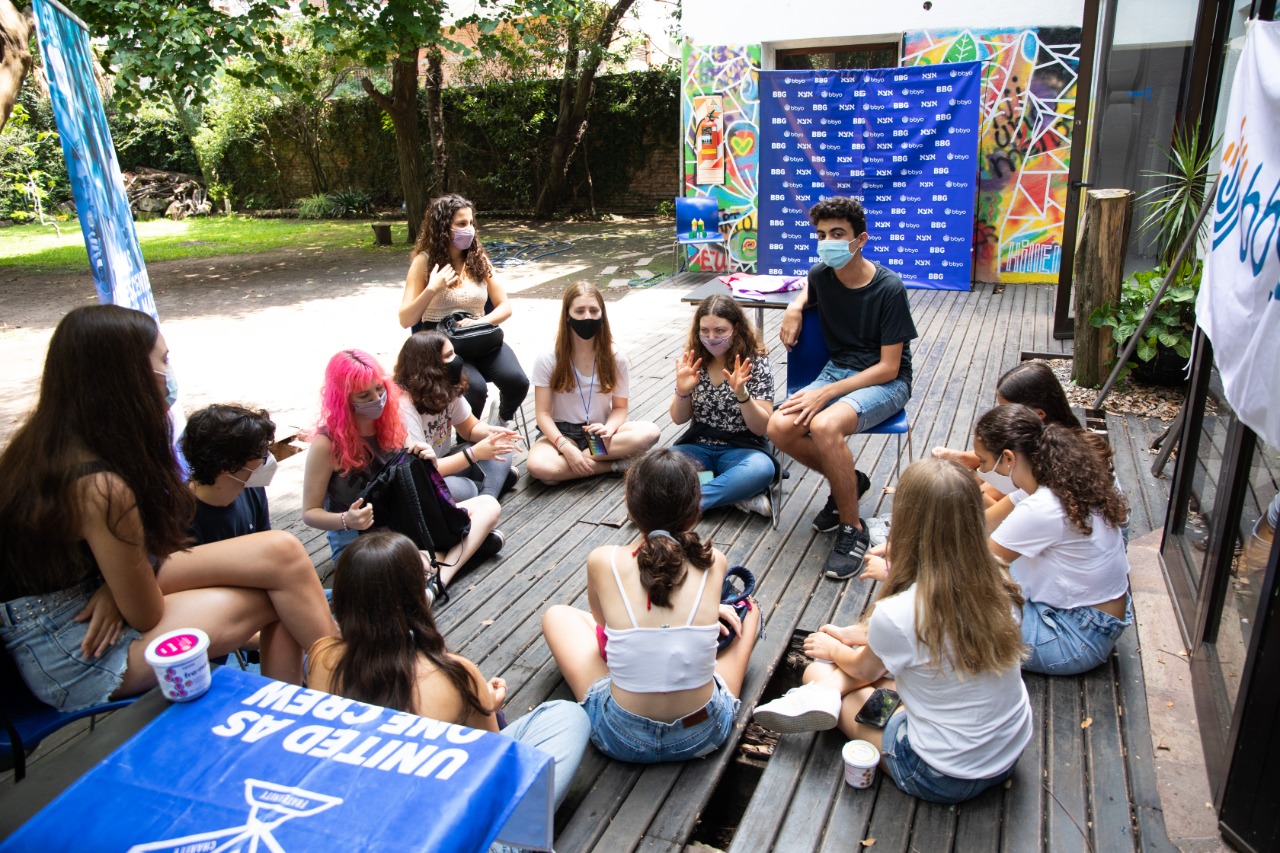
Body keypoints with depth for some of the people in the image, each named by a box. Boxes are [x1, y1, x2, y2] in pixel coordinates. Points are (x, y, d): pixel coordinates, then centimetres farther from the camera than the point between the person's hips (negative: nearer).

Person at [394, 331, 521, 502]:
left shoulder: (449, 388, -6)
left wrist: (489, 432, -17)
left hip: (442, 461, 8)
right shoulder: (405, 406, -30)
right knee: (462, 489, -35)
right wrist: (474, 453, -33)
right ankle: (496, 480, -8)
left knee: (500, 450, -8)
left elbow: (470, 428, 8)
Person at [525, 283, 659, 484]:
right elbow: (543, 413, -9)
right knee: (537, 465, -36)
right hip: (561, 433, -1)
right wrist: (566, 447, -25)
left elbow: (620, 407, 1)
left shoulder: (616, 359, -4)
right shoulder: (548, 359, -9)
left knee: (649, 433, -27)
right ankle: (615, 464, -22)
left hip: (599, 433, 2)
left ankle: (582, 459, -24)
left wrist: (607, 430, -23)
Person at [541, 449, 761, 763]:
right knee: (749, 609, 24)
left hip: (622, 738, -1)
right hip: (705, 734, 1)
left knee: (557, 614, 22)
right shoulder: (713, 563, -10)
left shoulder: (602, 562, -14)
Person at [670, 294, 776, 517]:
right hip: (698, 446, 2)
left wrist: (741, 394, -28)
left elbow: (761, 428, -10)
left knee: (762, 469, -36)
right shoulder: (694, 362, 1)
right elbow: (679, 419, 5)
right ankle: (738, 494, -23)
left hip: (741, 448, -2)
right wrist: (682, 391, -16)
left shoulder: (756, 363, -7)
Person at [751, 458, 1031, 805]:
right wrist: (894, 576, 20)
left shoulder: (897, 613, -27)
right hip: (1011, 754, 5)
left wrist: (833, 649, 18)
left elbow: (864, 669, -2)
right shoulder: (998, 585, -13)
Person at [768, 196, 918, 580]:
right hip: (838, 370, 6)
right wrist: (795, 307, 5)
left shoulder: (889, 288, -16)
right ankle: (847, 481, 7)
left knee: (824, 426, -35)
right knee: (780, 428, -21)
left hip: (886, 382, -6)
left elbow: (888, 367, -17)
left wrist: (826, 393, -25)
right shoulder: (821, 274, 0)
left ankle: (853, 530, -16)